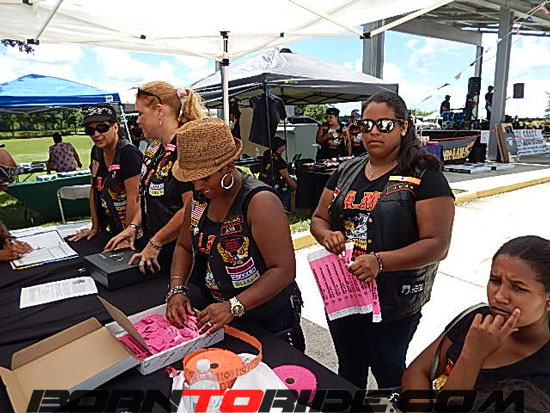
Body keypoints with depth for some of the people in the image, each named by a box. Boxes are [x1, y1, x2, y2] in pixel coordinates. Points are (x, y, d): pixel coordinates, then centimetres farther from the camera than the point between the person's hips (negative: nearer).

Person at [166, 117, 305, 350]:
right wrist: (177, 289, -9)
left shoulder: (260, 201, -26)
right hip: (216, 313, 7)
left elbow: (284, 270, -28)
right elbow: (184, 246, 7)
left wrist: (234, 307, -34)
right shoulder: (200, 197, -2)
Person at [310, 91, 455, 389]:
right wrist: (327, 236, -13)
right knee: (348, 370, 25)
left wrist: (380, 261, -30)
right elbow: (319, 218, 9)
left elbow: (437, 244, -18)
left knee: (388, 373, 18)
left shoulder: (423, 176, -12)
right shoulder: (347, 171, 4)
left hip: (395, 304, -5)